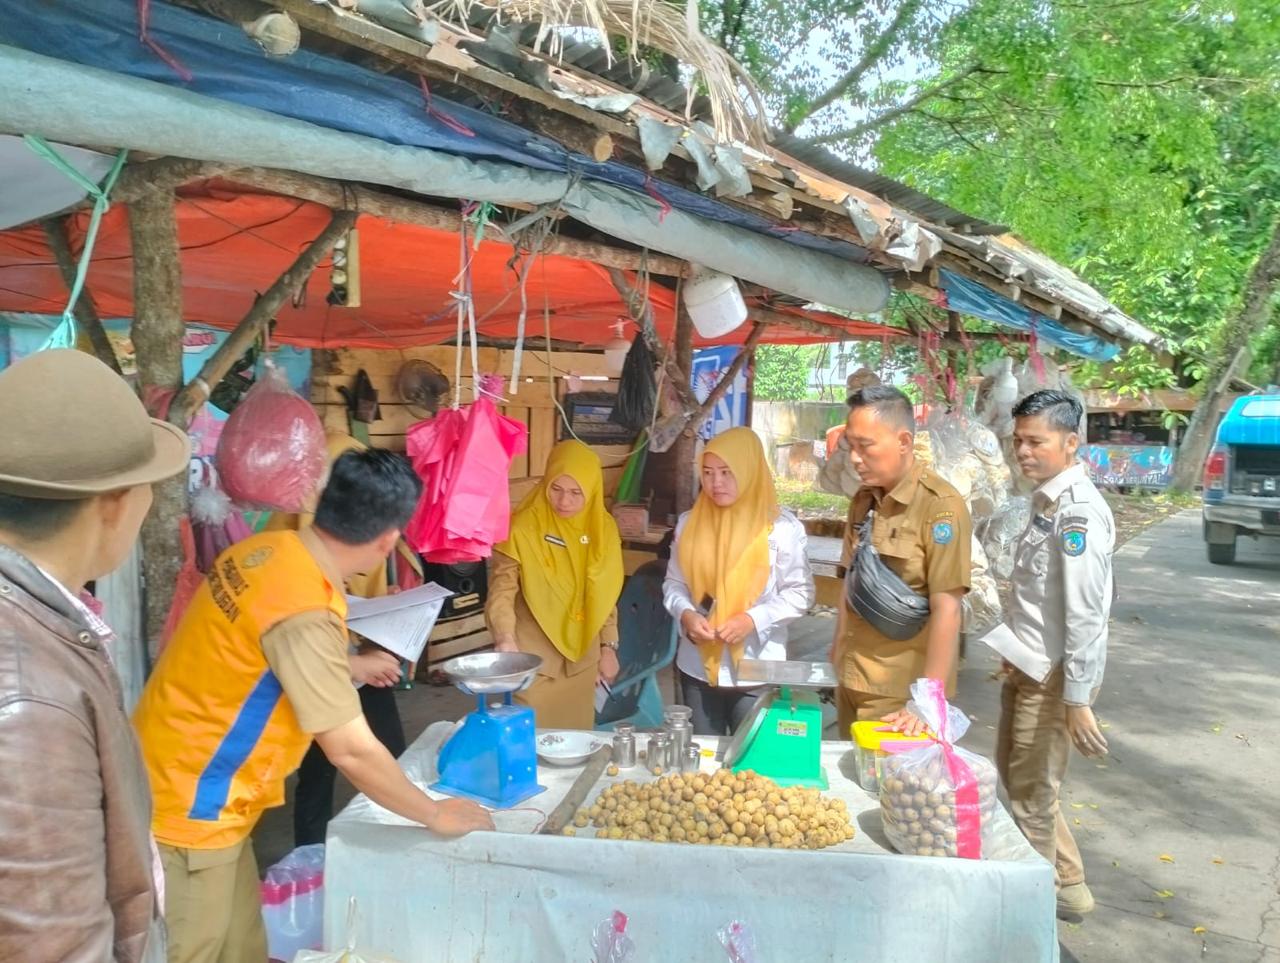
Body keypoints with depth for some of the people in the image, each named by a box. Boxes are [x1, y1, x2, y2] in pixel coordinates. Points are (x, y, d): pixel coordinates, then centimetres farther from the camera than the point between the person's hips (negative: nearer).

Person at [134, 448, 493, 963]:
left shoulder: (270, 548, -3)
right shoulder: (306, 612, -29)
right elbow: (352, 751, -24)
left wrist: (350, 668, 26)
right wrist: (436, 815, -11)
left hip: (192, 794, 8)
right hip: (188, 810, -8)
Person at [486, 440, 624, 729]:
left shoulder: (603, 527, 2)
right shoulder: (523, 527, -14)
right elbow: (501, 590, -16)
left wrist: (608, 646, 11)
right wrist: (505, 638, -31)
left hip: (582, 656, 4)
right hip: (533, 656, -4)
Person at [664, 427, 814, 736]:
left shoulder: (781, 527, -9)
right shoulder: (689, 524, 3)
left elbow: (800, 591, -6)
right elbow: (674, 583, 8)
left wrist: (754, 619, -18)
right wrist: (686, 613, -12)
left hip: (755, 671, -3)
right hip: (698, 666, 3)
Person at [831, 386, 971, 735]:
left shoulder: (940, 505, -17)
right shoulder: (863, 499, 5)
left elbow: (946, 609, -19)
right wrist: (837, 656, 12)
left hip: (901, 692, -7)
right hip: (852, 681, 7)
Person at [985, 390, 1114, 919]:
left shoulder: (1078, 509, -21)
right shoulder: (1046, 500, 8)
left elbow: (1085, 612, -24)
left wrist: (1077, 698, -22)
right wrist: (1017, 658, 17)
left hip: (1053, 675, -10)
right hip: (1026, 666, 10)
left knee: (1031, 796, 6)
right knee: (1014, 775, 22)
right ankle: (1066, 884, 38)